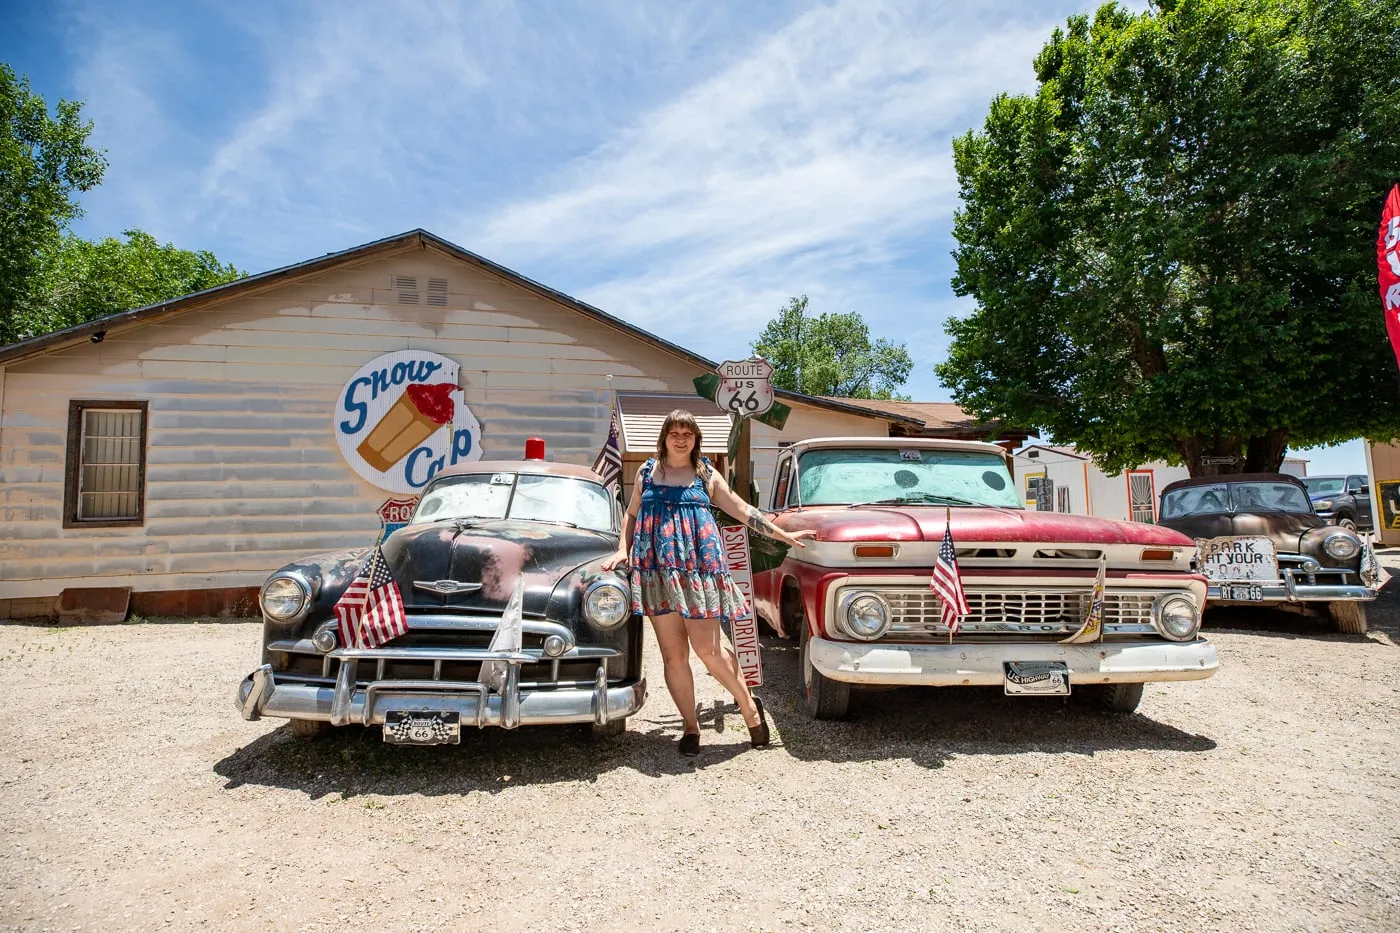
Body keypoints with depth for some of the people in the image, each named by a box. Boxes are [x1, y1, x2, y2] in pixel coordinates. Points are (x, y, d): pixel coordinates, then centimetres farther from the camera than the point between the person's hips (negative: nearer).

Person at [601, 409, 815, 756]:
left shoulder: (706, 475, 9)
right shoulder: (647, 472, 12)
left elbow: (743, 510, 12)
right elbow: (631, 515, 18)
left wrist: (785, 536, 11)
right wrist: (623, 550, 4)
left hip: (699, 567, -2)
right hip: (658, 569, 2)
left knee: (707, 648, -7)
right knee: (673, 654, 3)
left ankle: (749, 706, 16)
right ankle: (691, 727, 17)